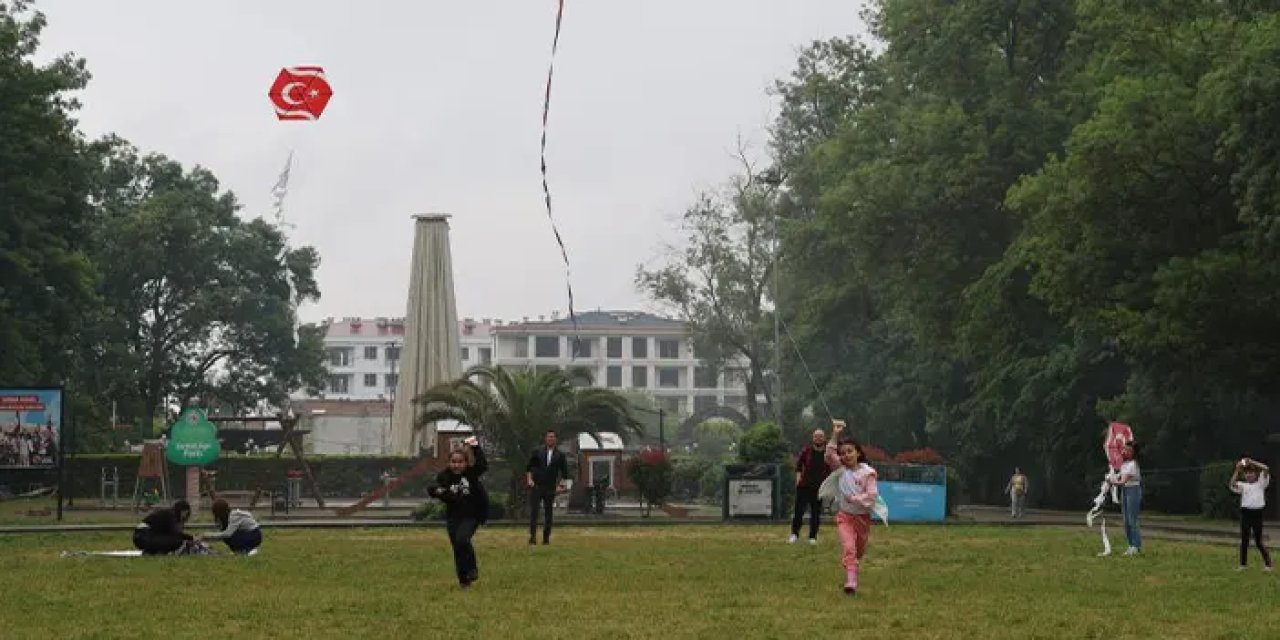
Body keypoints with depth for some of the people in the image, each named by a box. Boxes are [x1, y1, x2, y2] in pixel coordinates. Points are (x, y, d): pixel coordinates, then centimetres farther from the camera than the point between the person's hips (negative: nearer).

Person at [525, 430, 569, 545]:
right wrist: (529, 479, -4)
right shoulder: (537, 452, 4)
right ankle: (533, 536, -10)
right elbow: (528, 467, 8)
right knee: (533, 511, -9)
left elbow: (564, 472, 10)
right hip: (536, 486, -1)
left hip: (550, 488, 1)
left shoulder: (559, 455, 6)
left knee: (548, 513, 4)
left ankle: (546, 537, 10)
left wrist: (560, 485, 0)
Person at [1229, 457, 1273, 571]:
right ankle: (1243, 564, 13)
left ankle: (1268, 564, 10)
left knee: (1258, 541, -1)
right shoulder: (1243, 485, 12)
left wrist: (1252, 462, -6)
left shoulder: (1261, 483, 7)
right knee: (1244, 540, 6)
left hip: (1257, 512, -3)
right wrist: (1237, 471, -9)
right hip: (1246, 512, 3)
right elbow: (1232, 485, -6)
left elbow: (1266, 469, -6)